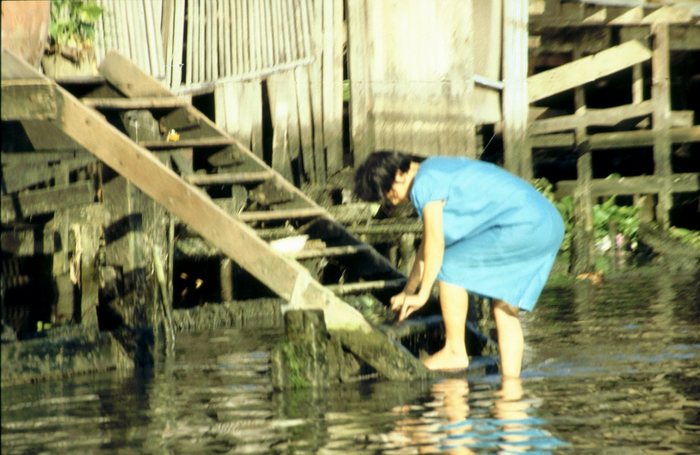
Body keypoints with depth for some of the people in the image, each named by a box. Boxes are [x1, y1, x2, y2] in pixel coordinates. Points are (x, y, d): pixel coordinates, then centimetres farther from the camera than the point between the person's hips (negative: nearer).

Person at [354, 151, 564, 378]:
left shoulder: (425, 183, -8)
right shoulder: (439, 172, 23)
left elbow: (435, 242, -12)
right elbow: (428, 243, 28)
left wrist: (422, 294, -5)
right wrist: (407, 291, 30)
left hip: (524, 227, -10)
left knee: (450, 266, -6)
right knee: (504, 308, 12)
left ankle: (455, 351, -3)